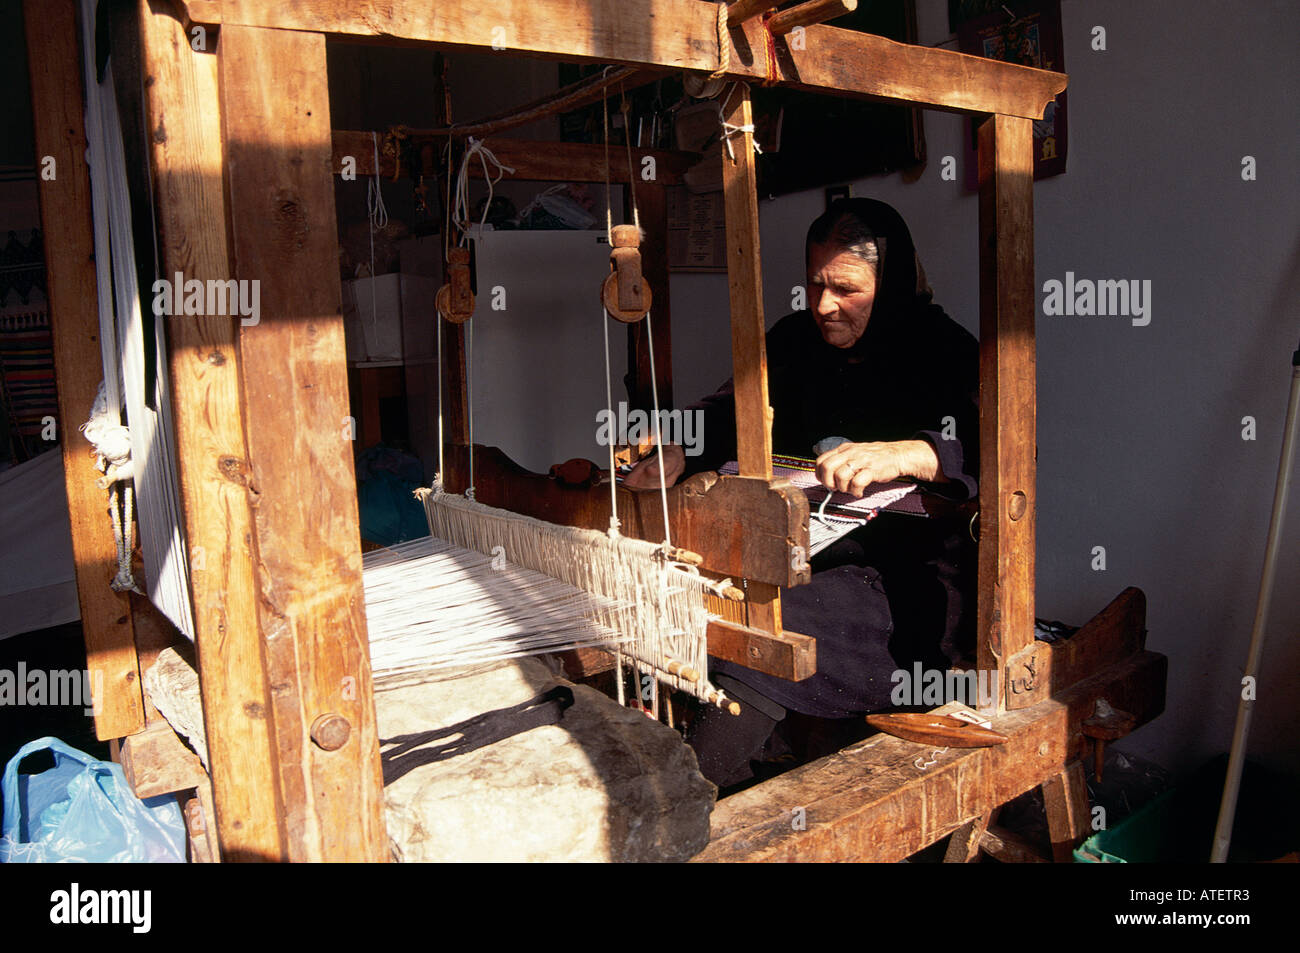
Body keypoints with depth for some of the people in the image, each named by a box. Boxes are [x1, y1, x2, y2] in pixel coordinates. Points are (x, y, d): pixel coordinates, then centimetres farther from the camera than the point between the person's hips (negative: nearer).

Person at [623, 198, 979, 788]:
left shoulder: (941, 350, -5)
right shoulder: (795, 339, 13)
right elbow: (730, 410, 8)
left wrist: (902, 454, -38)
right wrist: (674, 454, -14)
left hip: (904, 579, -6)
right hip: (802, 555, 6)